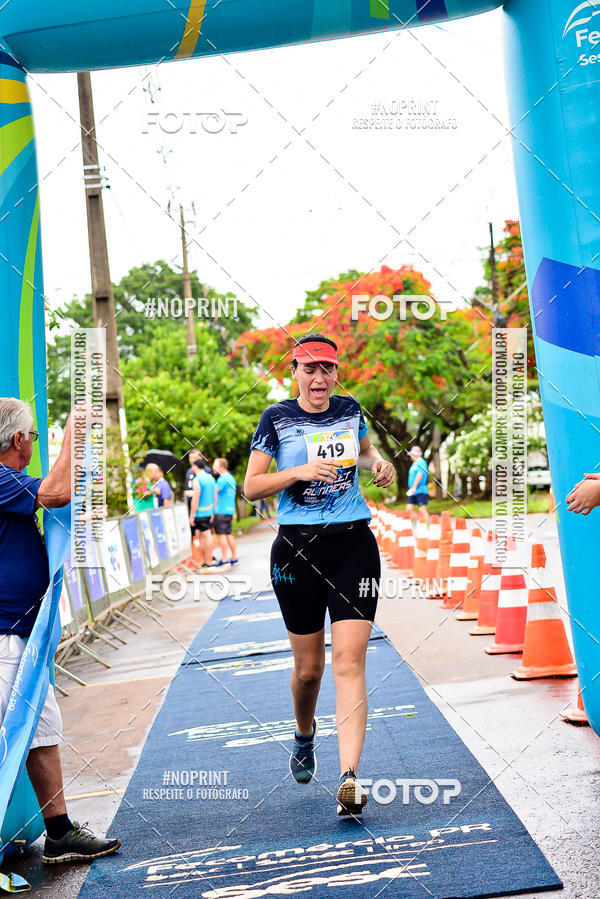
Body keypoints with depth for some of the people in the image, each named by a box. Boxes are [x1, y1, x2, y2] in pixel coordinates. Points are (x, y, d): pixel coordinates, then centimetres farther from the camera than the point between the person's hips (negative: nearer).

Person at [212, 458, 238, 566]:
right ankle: (234, 558, 14)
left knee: (222, 535, -6)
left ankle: (224, 559, -7)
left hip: (222, 511, -9)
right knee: (229, 534, 12)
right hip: (230, 510, 9)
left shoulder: (222, 479, -14)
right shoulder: (231, 478, 16)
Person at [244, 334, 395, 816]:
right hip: (297, 550, -1)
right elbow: (251, 486, -2)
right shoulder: (277, 419, 0)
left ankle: (349, 777, -17)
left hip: (354, 545, 1)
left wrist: (379, 463, 6)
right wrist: (301, 471, -16)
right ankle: (305, 736, 41)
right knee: (308, 668, 8)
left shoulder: (351, 410, 8)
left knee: (349, 662, -11)